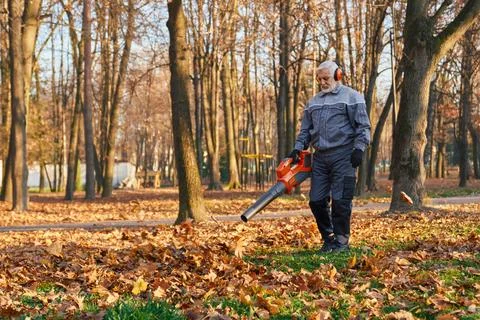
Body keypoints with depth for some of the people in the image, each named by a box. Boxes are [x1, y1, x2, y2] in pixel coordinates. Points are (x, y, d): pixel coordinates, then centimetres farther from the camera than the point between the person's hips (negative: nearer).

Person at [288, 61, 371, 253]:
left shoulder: (351, 97, 2)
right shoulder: (313, 102, 19)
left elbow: (363, 126, -3)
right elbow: (305, 130, 22)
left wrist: (359, 149, -13)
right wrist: (298, 149, 9)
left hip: (343, 157, -6)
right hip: (320, 157, 6)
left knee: (340, 200, -7)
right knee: (316, 201, 2)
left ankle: (341, 241, 2)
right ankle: (328, 238, 15)